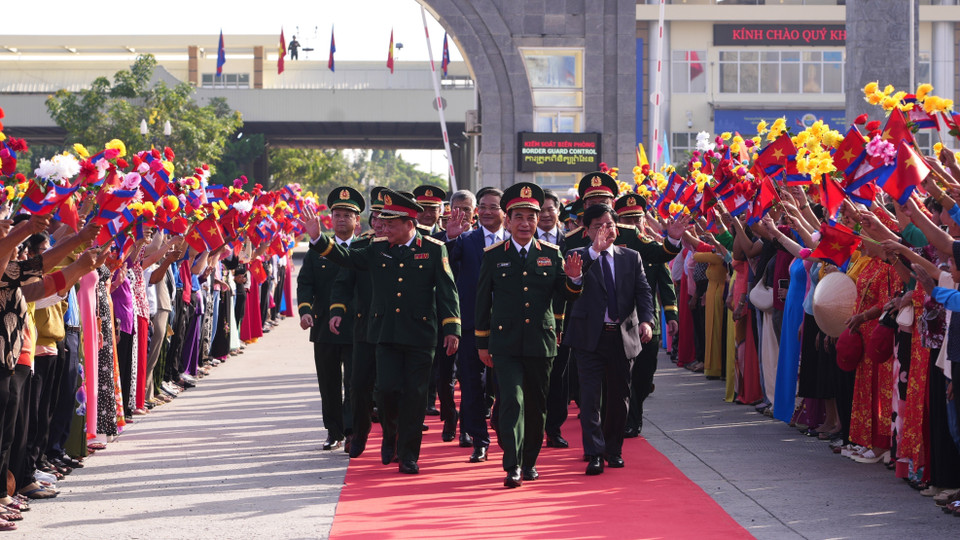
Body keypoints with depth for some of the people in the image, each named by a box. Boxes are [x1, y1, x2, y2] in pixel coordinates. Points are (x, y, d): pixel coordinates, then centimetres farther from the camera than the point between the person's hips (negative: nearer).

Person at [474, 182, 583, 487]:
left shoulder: (551, 254, 6)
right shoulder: (493, 256, 2)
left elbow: (565, 293, 5)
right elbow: (482, 300, 7)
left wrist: (573, 278, -18)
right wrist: (482, 342, 7)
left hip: (541, 342, 2)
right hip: (505, 344, -2)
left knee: (537, 405, 10)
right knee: (512, 401, -14)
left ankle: (530, 461, 26)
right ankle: (513, 467, -16)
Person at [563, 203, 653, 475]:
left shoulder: (631, 257, 10)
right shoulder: (579, 257, 2)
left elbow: (643, 292, 2)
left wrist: (646, 320, -16)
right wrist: (595, 251, -24)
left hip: (623, 337, 3)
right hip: (590, 337, -3)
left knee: (619, 397, 10)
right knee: (590, 396, -8)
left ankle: (613, 449, 25)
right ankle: (595, 454, -7)